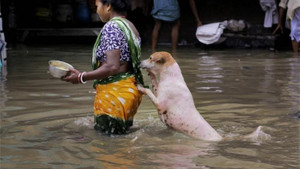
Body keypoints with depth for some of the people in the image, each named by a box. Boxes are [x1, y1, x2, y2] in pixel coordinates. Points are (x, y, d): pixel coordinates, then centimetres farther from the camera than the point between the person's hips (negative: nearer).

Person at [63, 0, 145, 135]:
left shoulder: (111, 27, -15)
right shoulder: (130, 27, 14)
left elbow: (112, 67, -23)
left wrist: (81, 77, -17)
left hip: (115, 92, -9)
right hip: (130, 87, 10)